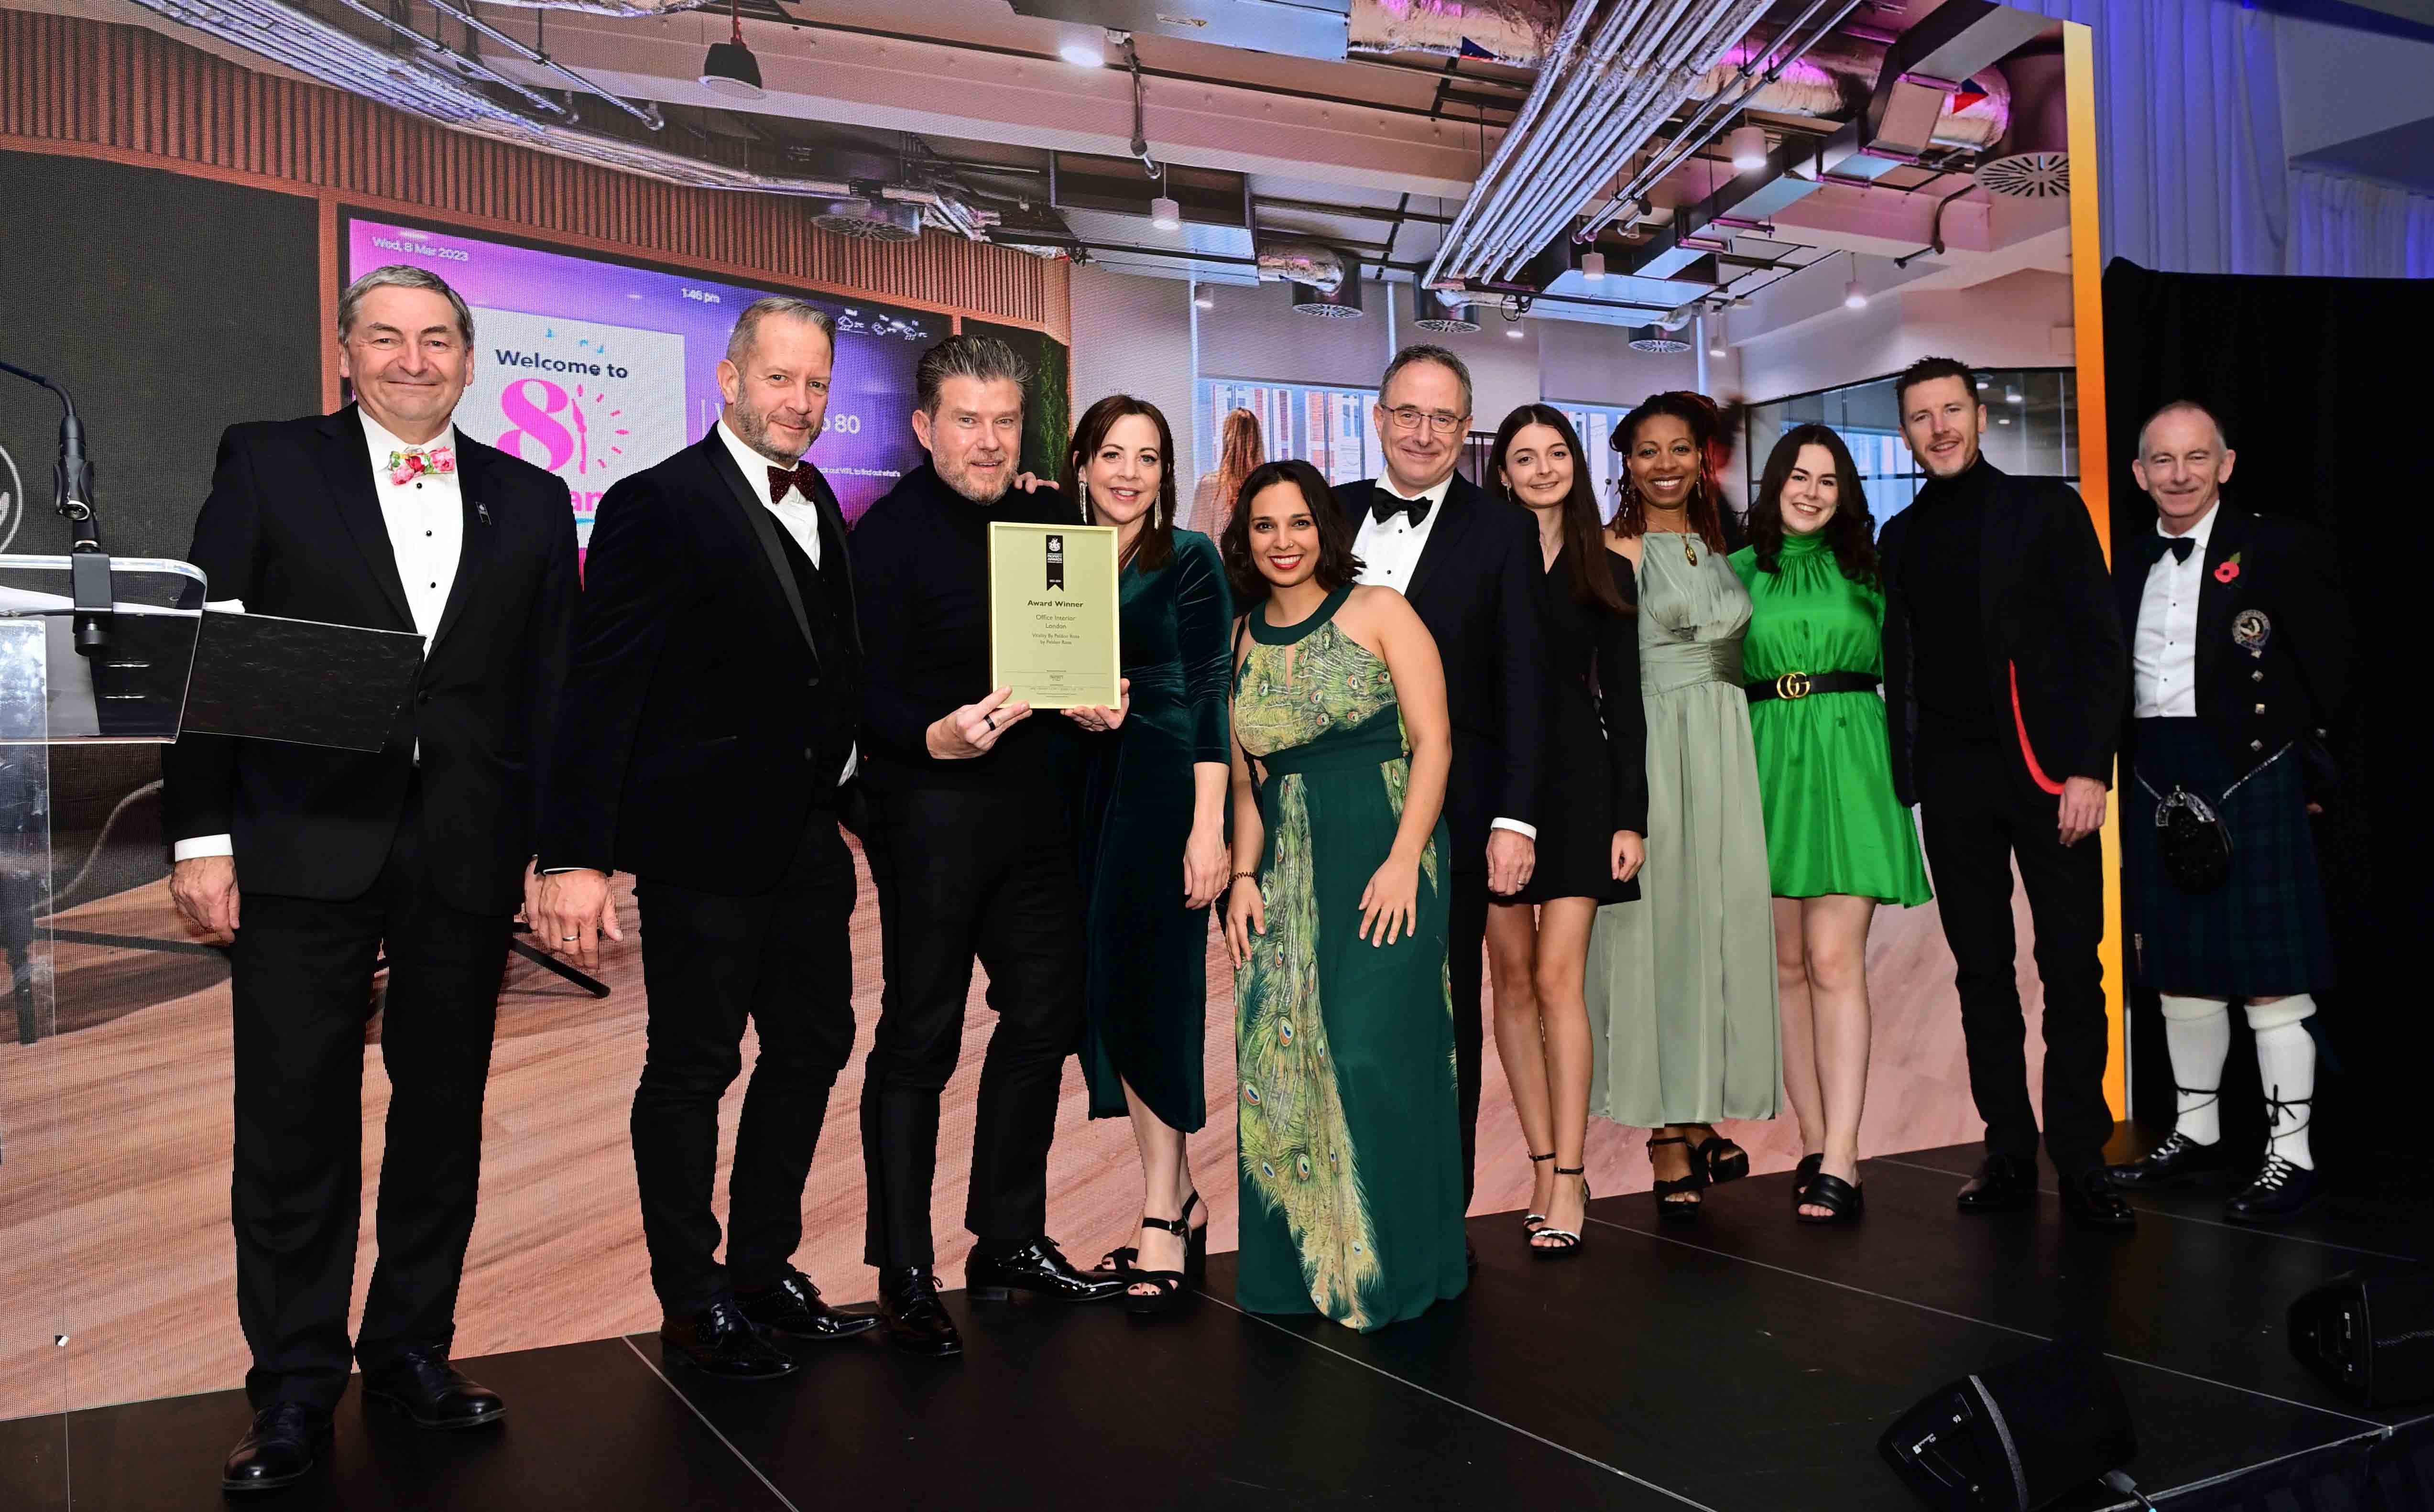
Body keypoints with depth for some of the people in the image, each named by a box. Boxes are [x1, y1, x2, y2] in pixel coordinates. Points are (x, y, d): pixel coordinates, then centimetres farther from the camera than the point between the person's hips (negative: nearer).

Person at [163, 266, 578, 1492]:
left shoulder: (529, 502, 9)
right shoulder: (266, 467, 4)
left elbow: (553, 690, 7)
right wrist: (201, 835, -6)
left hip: (468, 857, 2)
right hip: (304, 850, -2)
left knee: (443, 1115, 11)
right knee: (294, 1126, 5)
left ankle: (411, 1352, 28)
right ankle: (295, 1392, 20)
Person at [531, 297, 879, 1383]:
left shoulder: (818, 507, 11)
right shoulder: (658, 506, -12)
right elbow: (599, 689, -16)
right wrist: (575, 855, -22)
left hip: (808, 838, 8)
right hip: (705, 842, -8)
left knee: (812, 1046, 16)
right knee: (692, 1068, 5)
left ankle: (763, 1272, 33)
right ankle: (692, 1301, 22)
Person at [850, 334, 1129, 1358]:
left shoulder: (1050, 518, 11)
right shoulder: (890, 534, -8)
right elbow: (868, 694, -12)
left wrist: (1095, 700, -1)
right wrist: (936, 737, -31)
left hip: (1037, 809, 7)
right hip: (933, 813, -7)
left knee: (1045, 1017, 12)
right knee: (919, 1037, 1)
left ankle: (1010, 1242, 28)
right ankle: (905, 1275, 13)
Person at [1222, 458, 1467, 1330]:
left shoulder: (1378, 612, 0)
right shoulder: (1241, 643, 12)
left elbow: (1434, 743, -6)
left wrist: (1403, 863, -15)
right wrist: (1244, 877, 2)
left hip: (1383, 856, -4)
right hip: (1285, 874, 5)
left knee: (1373, 1054, -8)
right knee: (1280, 1061, 2)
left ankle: (1391, 1267, 9)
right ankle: (1303, 1262, 17)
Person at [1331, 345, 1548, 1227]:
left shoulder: (1502, 535, 0)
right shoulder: (1334, 513, 9)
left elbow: (1523, 689, -3)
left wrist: (1515, 821, -10)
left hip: (1448, 816, -3)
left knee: (1443, 1018, 8)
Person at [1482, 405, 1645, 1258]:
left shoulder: (1606, 574, 9)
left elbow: (1624, 703, 7)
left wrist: (1631, 817, 0)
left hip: (1578, 781, -1)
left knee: (1557, 979, -7)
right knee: (1512, 979, 4)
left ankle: (1567, 1178, -2)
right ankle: (1549, 1166, 15)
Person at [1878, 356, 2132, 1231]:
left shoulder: (2045, 509, 5)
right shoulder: (1901, 537, 15)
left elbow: (2100, 643, -1)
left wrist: (2089, 767, -10)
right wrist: (1901, 781, 4)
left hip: (2048, 770, -3)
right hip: (1951, 779, 3)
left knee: (2073, 974, -2)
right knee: (1982, 975, 6)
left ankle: (2081, 1166, 6)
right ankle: (2009, 1157, 14)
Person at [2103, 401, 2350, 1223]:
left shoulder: (2282, 549, -4)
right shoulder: (2129, 568, 12)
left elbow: (2329, 670, -3)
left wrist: (2299, 764, -5)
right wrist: (2120, 768, 3)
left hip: (2251, 777, -5)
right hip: (2158, 784, 6)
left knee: (2269, 976, -2)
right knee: (2179, 970, 13)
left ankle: (2291, 1154, 7)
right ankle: (2196, 1131, 27)